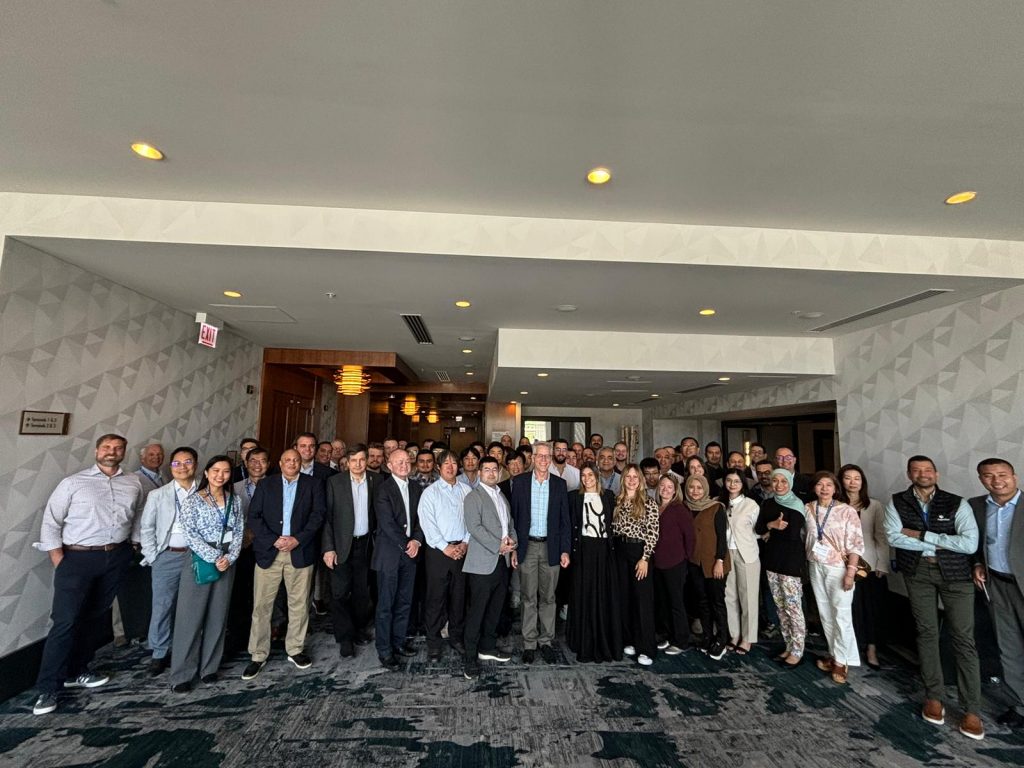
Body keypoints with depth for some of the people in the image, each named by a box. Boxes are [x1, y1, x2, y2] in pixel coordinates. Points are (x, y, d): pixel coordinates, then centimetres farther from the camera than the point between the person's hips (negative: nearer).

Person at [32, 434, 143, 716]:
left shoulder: (134, 483, 5)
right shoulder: (73, 482, -4)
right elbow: (50, 522, -2)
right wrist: (59, 561, -6)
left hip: (117, 558, 3)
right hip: (78, 558, -3)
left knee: (95, 617, 14)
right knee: (66, 621, -3)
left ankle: (76, 672, 31)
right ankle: (48, 688, 11)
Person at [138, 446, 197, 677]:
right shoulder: (158, 495, -1)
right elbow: (146, 528, 3)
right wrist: (152, 558, -2)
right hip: (167, 556, 0)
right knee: (162, 606, 7)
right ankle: (159, 654, 24)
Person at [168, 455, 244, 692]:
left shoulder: (234, 500, 6)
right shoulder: (193, 500, -6)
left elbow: (239, 532, 5)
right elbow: (190, 533, -12)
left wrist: (229, 558, -9)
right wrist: (214, 558, -15)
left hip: (226, 562, 4)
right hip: (199, 561, -3)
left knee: (218, 616, 10)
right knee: (190, 617, 2)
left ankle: (209, 667, 23)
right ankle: (182, 673, 16)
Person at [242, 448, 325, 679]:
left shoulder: (313, 484, 4)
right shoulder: (265, 485, 8)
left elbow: (318, 514, -3)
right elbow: (254, 516, 1)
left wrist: (297, 539, -13)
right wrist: (274, 540, -11)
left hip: (300, 552, 0)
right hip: (268, 552, 1)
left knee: (299, 604, 9)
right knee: (261, 605, 5)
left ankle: (295, 649, 25)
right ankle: (258, 655, 20)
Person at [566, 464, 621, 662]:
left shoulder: (608, 496, 8)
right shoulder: (575, 497, 3)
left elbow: (613, 522, 10)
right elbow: (571, 524, 1)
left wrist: (612, 545, 1)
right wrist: (572, 550, -7)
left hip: (605, 550, 2)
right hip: (584, 549, -2)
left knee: (606, 596, 5)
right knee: (584, 596, 2)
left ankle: (606, 643, 19)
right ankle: (585, 644, 14)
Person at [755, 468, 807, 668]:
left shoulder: (797, 505, -9)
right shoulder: (767, 504, 7)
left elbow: (793, 535, -17)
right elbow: (758, 529, 3)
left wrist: (772, 528, -5)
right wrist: (772, 524, -13)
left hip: (791, 560, -6)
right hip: (772, 558, 6)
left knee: (793, 606, -1)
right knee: (780, 606, 13)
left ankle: (797, 651, 12)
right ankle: (789, 646, 26)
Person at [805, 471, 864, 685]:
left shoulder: (847, 511, -11)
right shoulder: (808, 509, 1)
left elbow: (856, 543, -12)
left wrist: (851, 571, -17)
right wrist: (807, 563, 10)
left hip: (838, 568, -4)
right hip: (816, 567, 4)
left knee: (841, 615, 3)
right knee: (825, 614, 13)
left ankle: (841, 660, 16)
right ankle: (834, 654, 28)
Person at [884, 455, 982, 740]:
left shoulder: (957, 503, -5)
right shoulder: (896, 503, -2)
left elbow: (970, 543, -13)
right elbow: (894, 537, -12)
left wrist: (922, 535, -14)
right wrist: (938, 544, -13)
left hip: (956, 574, -1)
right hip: (918, 573, 1)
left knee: (963, 639, 1)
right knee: (927, 633, 10)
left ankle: (971, 709, 12)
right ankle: (934, 696, 23)